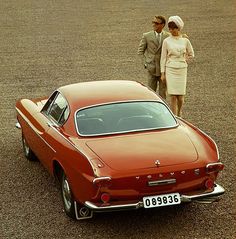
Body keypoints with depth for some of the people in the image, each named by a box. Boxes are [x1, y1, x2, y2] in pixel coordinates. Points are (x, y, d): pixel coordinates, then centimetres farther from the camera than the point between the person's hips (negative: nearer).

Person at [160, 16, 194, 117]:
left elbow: (191, 54, 16)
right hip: (170, 70, -1)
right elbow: (163, 57, 3)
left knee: (180, 96, 0)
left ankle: (179, 114, 26)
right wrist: (162, 73, 1)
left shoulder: (185, 40, 2)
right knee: (173, 96, -5)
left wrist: (183, 61, 7)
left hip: (182, 70, 1)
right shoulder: (166, 41, 0)